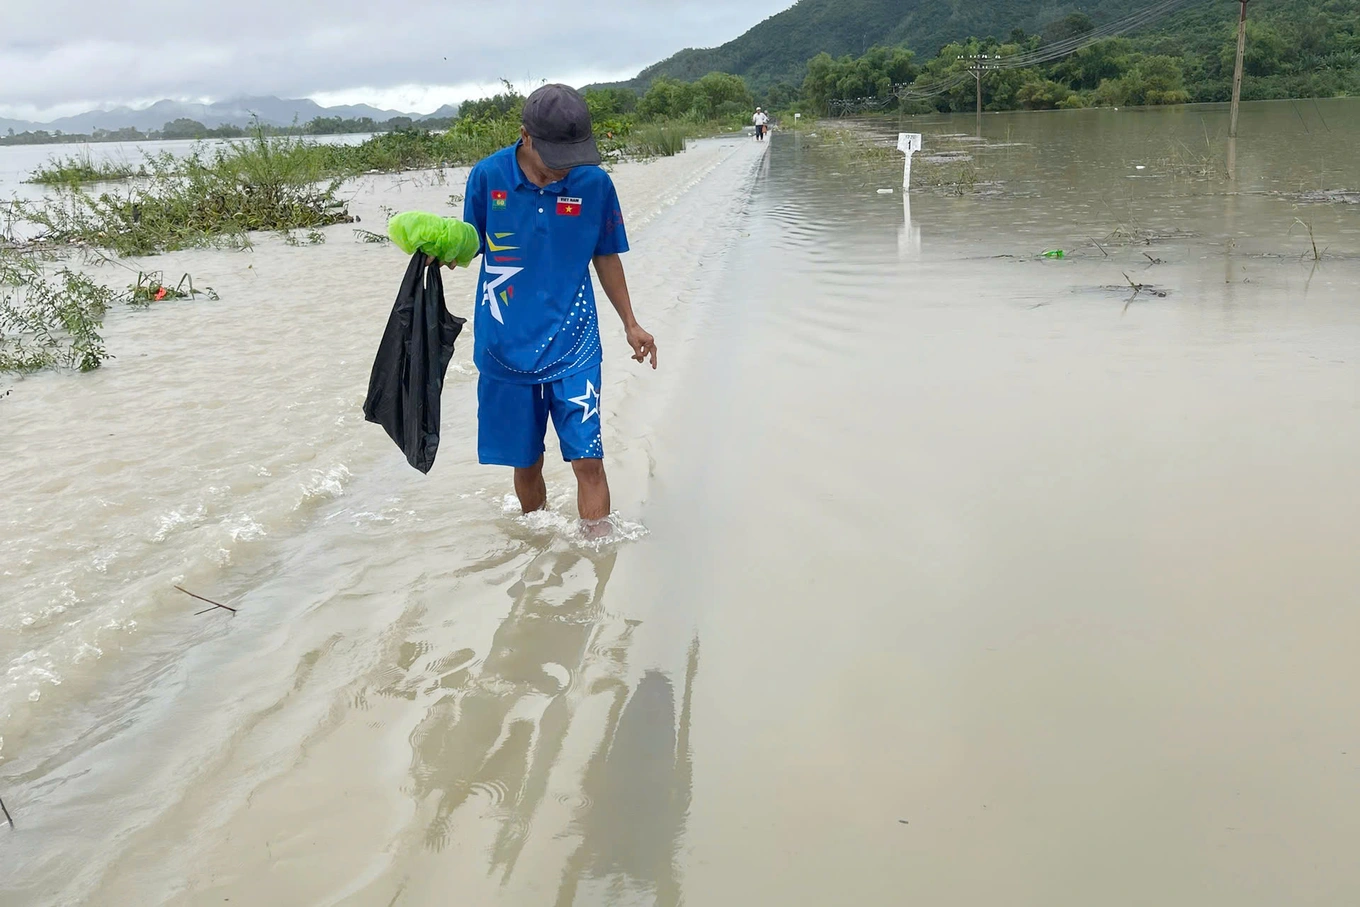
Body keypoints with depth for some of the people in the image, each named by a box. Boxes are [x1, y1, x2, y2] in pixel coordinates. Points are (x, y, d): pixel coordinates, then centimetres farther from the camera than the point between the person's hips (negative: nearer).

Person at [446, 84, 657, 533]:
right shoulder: (487, 176, -6)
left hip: (572, 346, -1)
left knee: (587, 458, -7)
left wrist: (631, 324, 13)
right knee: (525, 463, 12)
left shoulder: (594, 183, -5)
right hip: (506, 346, 1)